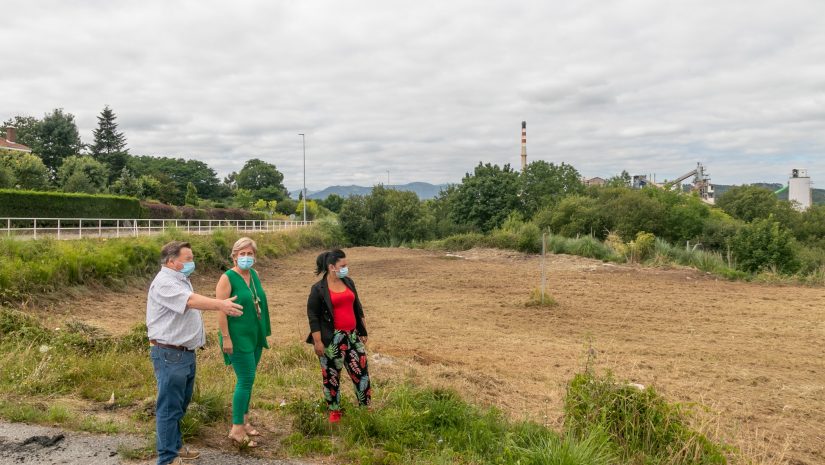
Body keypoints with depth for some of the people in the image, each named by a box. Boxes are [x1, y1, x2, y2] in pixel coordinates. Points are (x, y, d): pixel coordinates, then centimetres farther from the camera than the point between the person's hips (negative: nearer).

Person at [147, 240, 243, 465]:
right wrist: (220, 305, -44)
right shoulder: (164, 282, -18)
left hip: (186, 353, 10)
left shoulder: (181, 280, 15)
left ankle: (175, 446, 32)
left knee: (180, 404, 19)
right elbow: (191, 300, -33)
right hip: (170, 355, -10)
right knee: (169, 407, -3)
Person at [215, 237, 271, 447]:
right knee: (246, 380, -7)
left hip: (255, 335, 7)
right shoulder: (227, 278, -13)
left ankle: (244, 420, 27)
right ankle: (237, 429, 2)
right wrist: (226, 338, -19)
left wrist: (264, 331, 18)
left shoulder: (254, 274, 8)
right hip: (238, 337, -7)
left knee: (247, 380, 14)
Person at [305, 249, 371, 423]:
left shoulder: (349, 282, 8)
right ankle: (334, 411, 22)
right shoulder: (318, 289, -9)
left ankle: (365, 407, 24)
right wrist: (318, 341, -13)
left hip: (352, 336, 5)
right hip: (332, 339, -5)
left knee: (361, 370, 9)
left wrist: (363, 331, 15)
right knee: (332, 376, 7)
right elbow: (312, 316, -9)